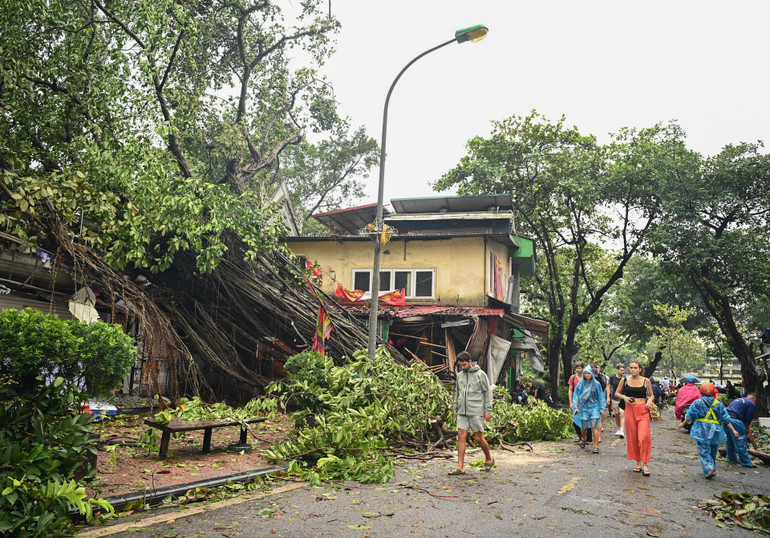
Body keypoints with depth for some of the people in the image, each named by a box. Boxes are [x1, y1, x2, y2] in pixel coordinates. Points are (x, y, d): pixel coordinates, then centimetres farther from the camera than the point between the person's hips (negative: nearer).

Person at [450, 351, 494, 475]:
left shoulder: (480, 374, -4)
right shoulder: (459, 375, 11)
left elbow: (488, 392, -3)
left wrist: (488, 410, -7)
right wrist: (456, 409, 16)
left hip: (476, 411, -5)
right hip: (462, 412, 5)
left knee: (478, 437, 2)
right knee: (461, 436, -1)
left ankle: (489, 459, 27)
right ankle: (460, 467, 2)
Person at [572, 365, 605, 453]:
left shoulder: (596, 384, 0)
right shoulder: (580, 384, 1)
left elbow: (601, 396, 8)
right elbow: (576, 396, 4)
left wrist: (601, 408, 5)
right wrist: (576, 407, -2)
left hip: (594, 407, -1)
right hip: (584, 407, 1)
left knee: (594, 427, -9)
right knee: (584, 427, 6)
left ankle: (596, 446, -3)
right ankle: (584, 439, 36)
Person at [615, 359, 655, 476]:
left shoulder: (646, 381, 1)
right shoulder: (624, 381, 3)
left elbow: (651, 395, 12)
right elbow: (617, 393, 14)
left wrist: (650, 401, -9)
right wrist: (624, 397, -5)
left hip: (643, 410, -2)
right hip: (630, 410, 2)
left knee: (644, 437, -12)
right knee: (633, 437, 6)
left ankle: (645, 464, -1)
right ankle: (638, 463, 19)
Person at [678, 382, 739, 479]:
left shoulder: (697, 403, -3)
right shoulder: (718, 404, 5)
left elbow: (690, 416, -2)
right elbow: (726, 418, 4)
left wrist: (683, 423, 11)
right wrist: (733, 430, 8)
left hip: (702, 431, -3)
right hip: (715, 432, 3)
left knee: (704, 451, -3)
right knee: (712, 452, 17)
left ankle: (709, 468, -21)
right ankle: (713, 468, 22)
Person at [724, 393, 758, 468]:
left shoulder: (737, 400, 29)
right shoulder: (752, 404, 6)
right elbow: (748, 419, 3)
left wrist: (747, 427, 31)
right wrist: (747, 429, 18)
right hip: (734, 421, -8)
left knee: (729, 441, 21)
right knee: (741, 442, 1)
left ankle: (732, 459, 34)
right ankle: (746, 462, 7)